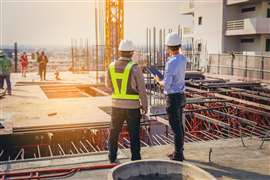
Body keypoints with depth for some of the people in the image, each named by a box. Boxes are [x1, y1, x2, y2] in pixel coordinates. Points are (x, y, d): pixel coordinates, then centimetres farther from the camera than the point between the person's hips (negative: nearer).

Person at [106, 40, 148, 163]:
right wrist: (144, 105, 2)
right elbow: (142, 89, -10)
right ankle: (135, 159, 14)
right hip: (132, 106, -3)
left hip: (116, 105, 3)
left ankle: (112, 157, 25)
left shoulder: (111, 66, -2)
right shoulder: (134, 68, -14)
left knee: (114, 132, 17)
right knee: (134, 134, 8)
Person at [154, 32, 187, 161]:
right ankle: (179, 152, 27)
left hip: (173, 98, -9)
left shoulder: (171, 63, -23)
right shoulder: (183, 59, 5)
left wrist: (158, 81, -2)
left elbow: (166, 84, -24)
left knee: (176, 127, -1)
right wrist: (171, 55, 18)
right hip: (181, 96, 9)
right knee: (179, 125, 16)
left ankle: (178, 156, 8)